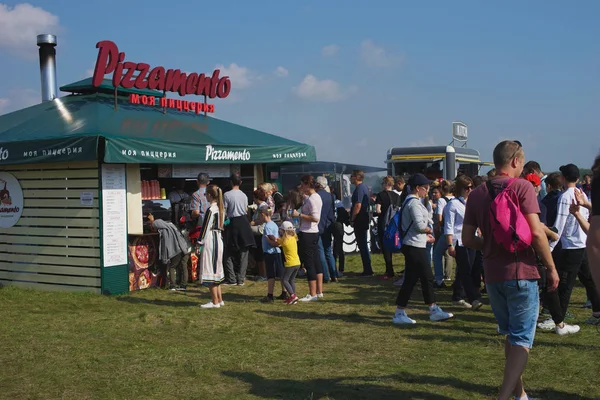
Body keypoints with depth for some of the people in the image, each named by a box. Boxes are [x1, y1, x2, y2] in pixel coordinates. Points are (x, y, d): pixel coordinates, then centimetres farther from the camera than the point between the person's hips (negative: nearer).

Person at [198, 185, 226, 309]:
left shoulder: (210, 209, -15)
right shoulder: (220, 209, 11)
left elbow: (205, 227, -14)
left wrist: (200, 242, -8)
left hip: (210, 242, -9)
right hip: (219, 240, 9)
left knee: (210, 271, -4)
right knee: (216, 271, 16)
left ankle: (215, 302, -1)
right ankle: (219, 299, 21)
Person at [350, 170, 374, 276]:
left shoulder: (359, 189, -17)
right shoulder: (365, 187, 15)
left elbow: (358, 206, -24)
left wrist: (352, 219, -14)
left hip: (359, 221, -10)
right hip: (364, 220, 10)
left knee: (362, 245, -5)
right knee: (364, 245, 15)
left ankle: (367, 270, -1)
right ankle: (367, 269, 21)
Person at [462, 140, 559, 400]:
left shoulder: (477, 194, 4)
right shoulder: (522, 187, -10)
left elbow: (467, 239, 4)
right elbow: (536, 233, -16)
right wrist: (551, 267, -7)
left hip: (493, 275, 6)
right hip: (521, 272, -5)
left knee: (511, 335, 20)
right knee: (522, 340, 1)